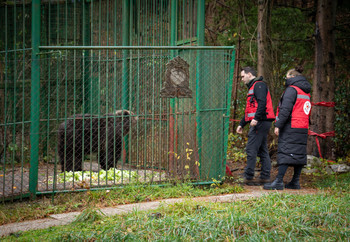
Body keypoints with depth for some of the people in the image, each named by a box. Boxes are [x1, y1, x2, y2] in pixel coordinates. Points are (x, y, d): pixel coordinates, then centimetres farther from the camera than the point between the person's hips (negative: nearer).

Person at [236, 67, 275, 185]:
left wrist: (256, 118, -28)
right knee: (262, 150, 8)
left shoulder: (259, 85, -7)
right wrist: (241, 124, 28)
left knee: (251, 149, -11)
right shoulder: (252, 87, 26)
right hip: (260, 122, 11)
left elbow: (262, 103, -21)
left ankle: (248, 177, -11)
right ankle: (265, 177, 8)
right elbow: (249, 109, 31)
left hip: (260, 122, -11)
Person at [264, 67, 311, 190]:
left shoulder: (292, 89, -9)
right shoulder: (306, 92, 18)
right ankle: (295, 182, 12)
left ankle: (279, 181, -15)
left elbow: (285, 109, -16)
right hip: (303, 128, 9)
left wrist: (278, 125, -13)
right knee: (300, 153, 9)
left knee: (285, 152, -10)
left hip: (290, 128, -9)